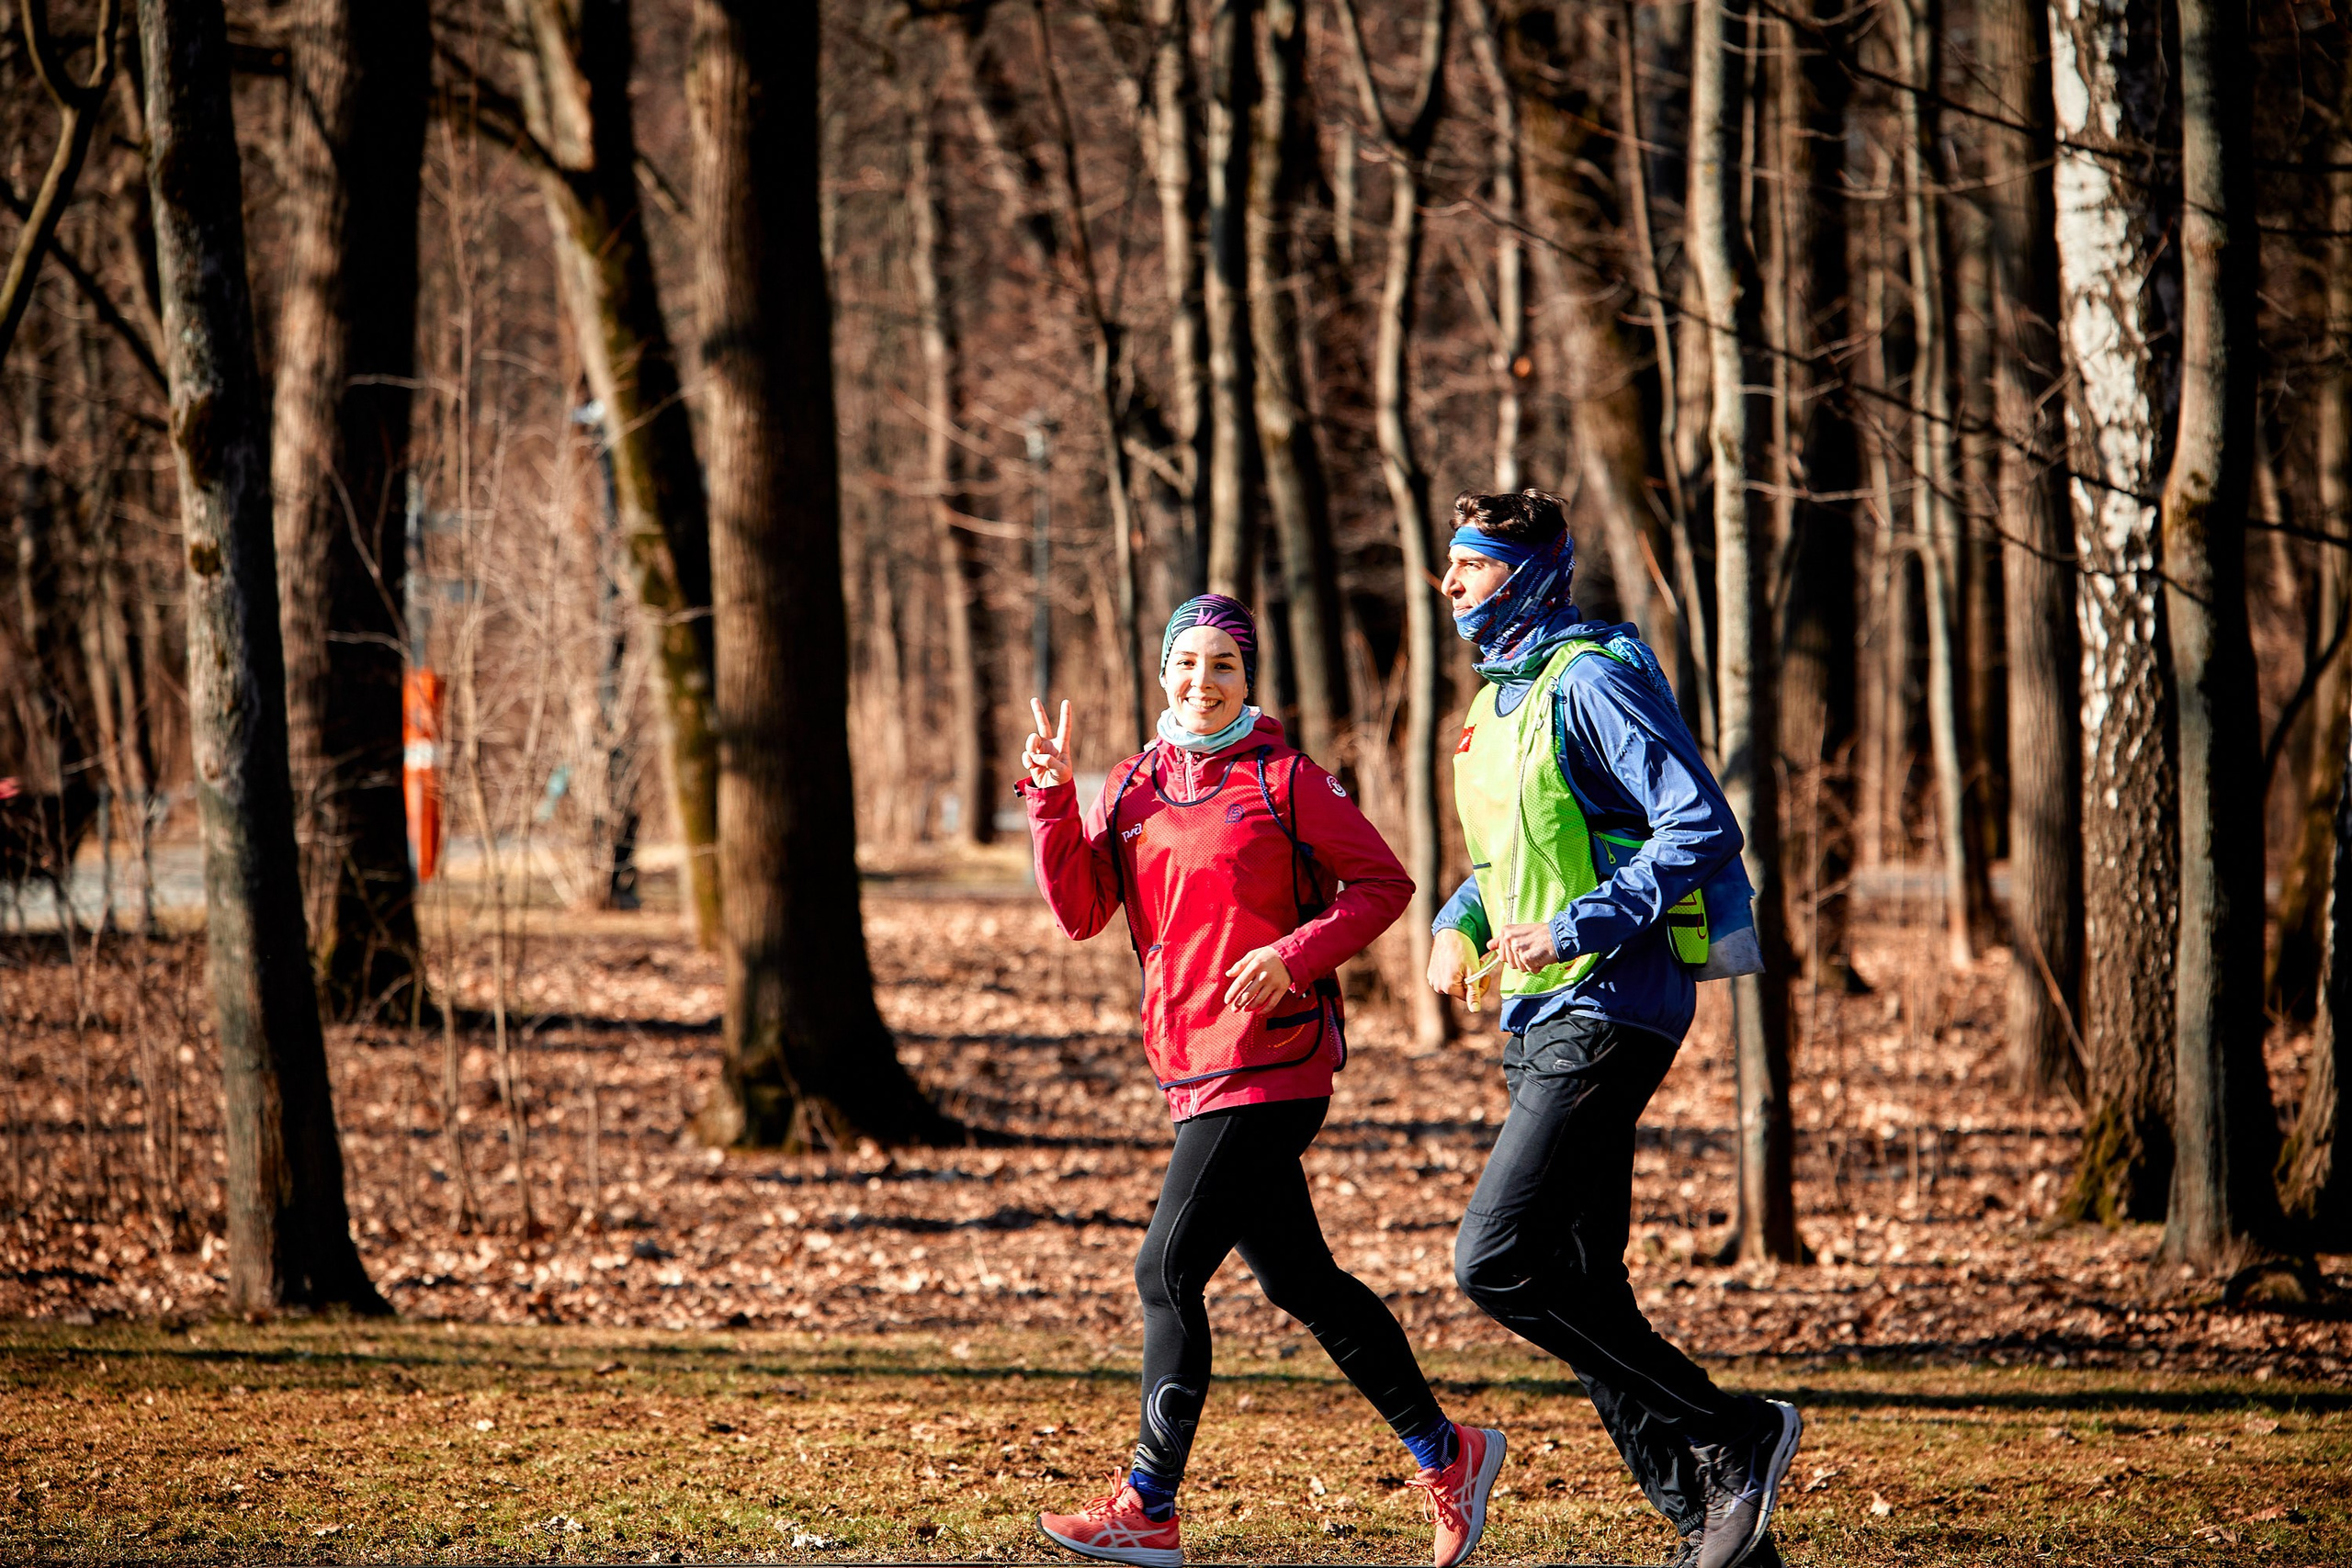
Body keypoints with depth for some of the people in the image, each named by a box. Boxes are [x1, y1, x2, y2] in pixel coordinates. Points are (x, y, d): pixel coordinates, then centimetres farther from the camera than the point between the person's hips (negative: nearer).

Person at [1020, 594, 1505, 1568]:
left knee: (1167, 1270, -12)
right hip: (1194, 1073, 7)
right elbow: (1078, 915, 5)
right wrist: (1052, 801, -6)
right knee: (1297, 1281, 12)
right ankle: (1446, 1455, 24)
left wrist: (1295, 954, -16)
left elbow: (1385, 883, -2)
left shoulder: (1285, 783, -5)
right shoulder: (1132, 790, 13)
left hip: (1269, 1065, -7)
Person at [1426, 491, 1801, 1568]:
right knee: (1578, 1286, 7)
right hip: (1543, 1017, 10)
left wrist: (1579, 927, -22)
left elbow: (1702, 827, -20)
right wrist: (1459, 926, 10)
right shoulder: (1497, 701, 17)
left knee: (1496, 1262, -17)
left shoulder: (1589, 680, -12)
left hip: (1609, 1009, -10)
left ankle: (1731, 1439, -10)